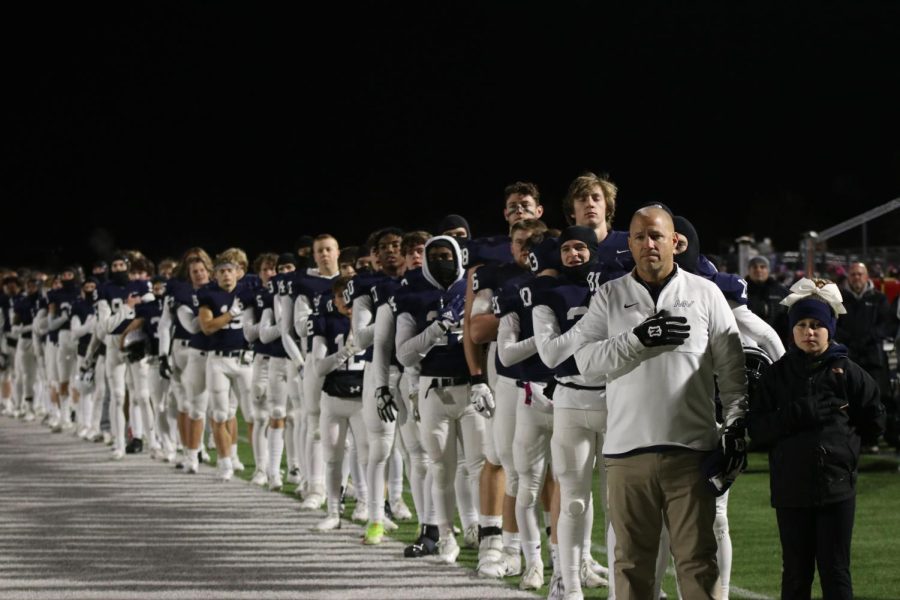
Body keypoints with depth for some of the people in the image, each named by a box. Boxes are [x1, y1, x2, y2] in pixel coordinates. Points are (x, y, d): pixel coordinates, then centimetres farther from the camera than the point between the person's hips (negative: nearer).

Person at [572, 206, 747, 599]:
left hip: (691, 449, -1)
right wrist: (639, 338, -13)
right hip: (627, 449, 1)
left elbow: (731, 368, 8)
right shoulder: (609, 296, 9)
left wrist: (736, 423, 0)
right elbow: (585, 359, -2)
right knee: (632, 559, 7)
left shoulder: (705, 293, 7)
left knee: (697, 559, 0)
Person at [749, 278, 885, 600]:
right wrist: (801, 414, -16)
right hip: (791, 489, 1)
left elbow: (875, 422, 5)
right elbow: (758, 428, -4)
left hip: (837, 487, -1)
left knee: (835, 571, 2)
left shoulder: (847, 372, 0)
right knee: (796, 573, 9)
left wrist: (840, 420, -1)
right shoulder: (776, 375, 4)